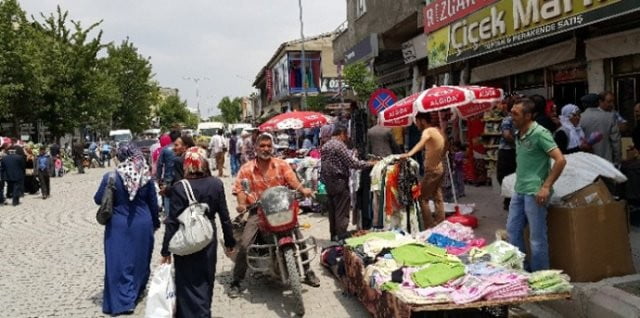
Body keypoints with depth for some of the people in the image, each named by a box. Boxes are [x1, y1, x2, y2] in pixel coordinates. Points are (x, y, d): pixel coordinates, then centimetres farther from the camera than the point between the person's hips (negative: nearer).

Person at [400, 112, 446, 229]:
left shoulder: (428, 131, -17)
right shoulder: (438, 131, 10)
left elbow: (421, 143, -39)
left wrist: (409, 154, -55)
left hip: (432, 170, -9)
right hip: (439, 168, 9)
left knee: (422, 198, -4)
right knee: (438, 198, 14)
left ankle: (430, 227, -3)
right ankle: (440, 224, 20)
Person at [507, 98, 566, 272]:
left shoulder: (539, 133, -13)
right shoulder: (519, 135, 11)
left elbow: (560, 160, -18)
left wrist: (546, 187, -19)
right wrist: (518, 182, 16)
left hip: (534, 192, -9)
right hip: (519, 190, 9)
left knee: (537, 236, 2)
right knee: (513, 229, 15)